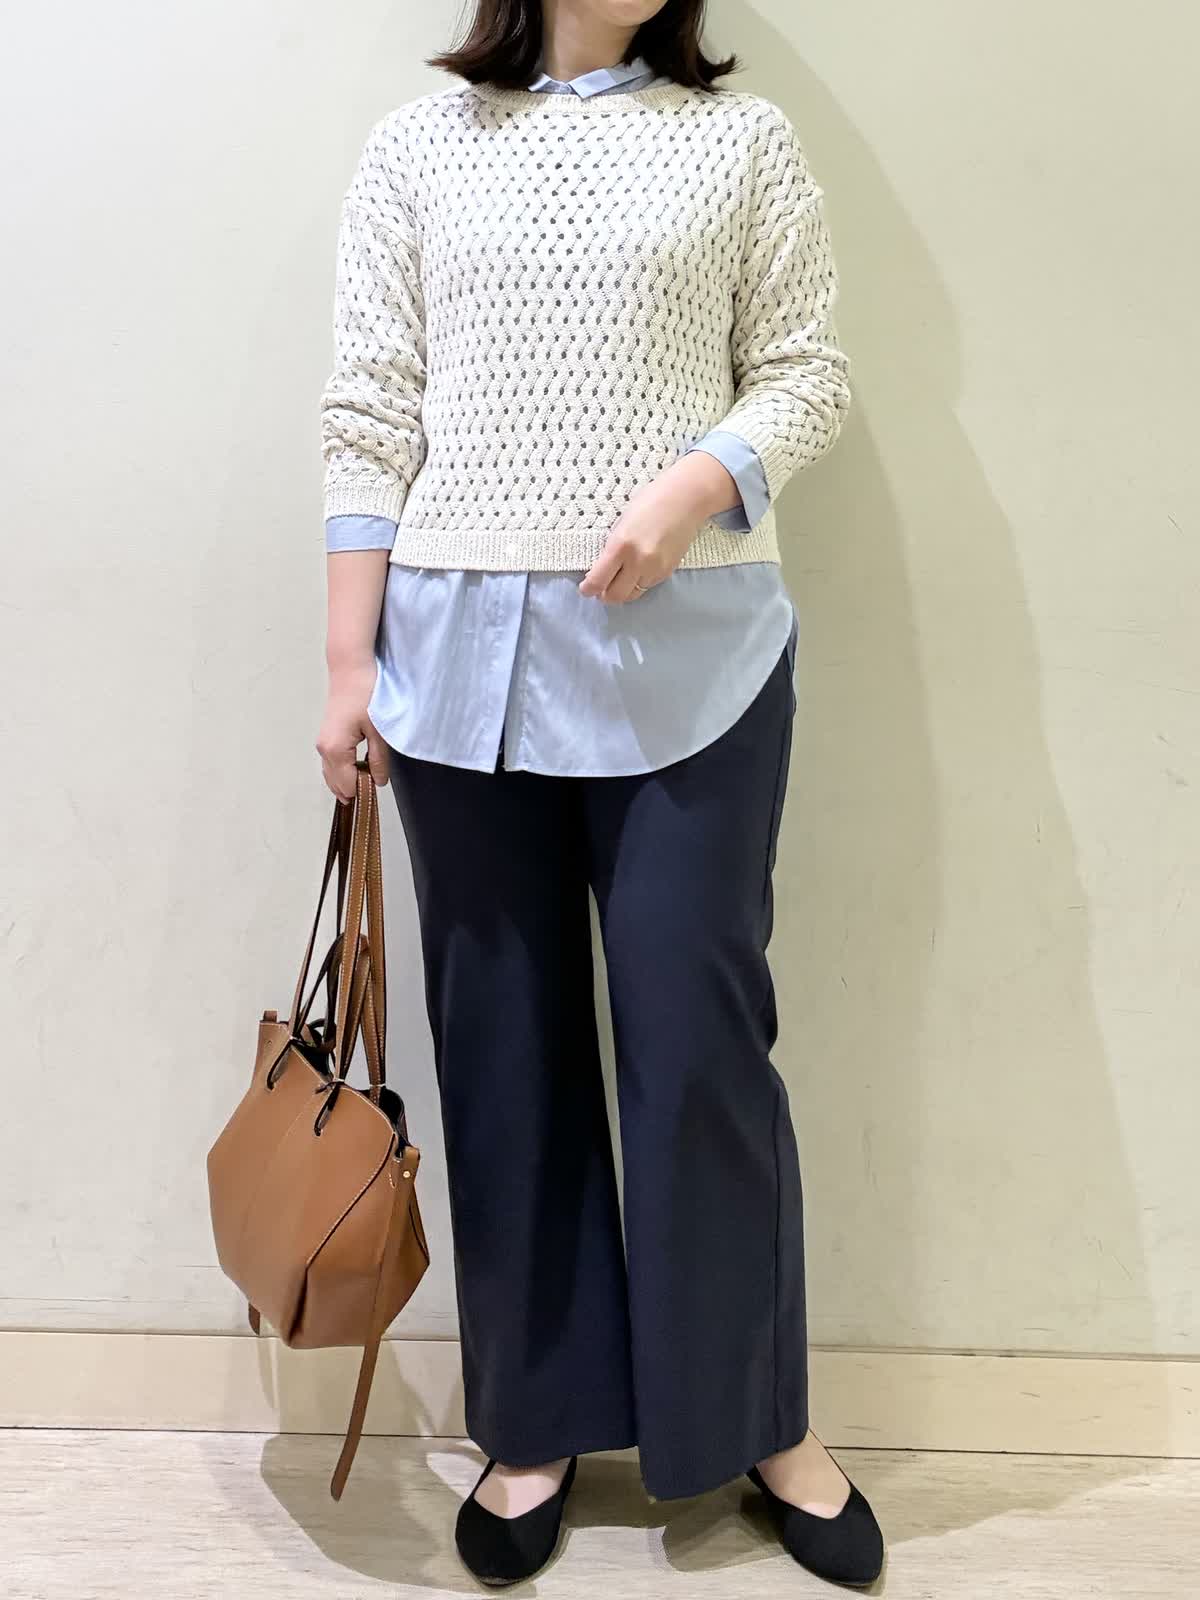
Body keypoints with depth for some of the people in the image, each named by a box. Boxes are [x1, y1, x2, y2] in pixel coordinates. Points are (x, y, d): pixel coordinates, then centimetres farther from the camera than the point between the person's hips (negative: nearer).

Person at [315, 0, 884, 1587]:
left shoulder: (742, 137, 9)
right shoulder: (417, 148, 9)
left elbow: (806, 370, 6)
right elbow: (371, 418, 5)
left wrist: (700, 482, -14)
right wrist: (350, 663, 0)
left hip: (693, 651, -1)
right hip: (469, 653, 1)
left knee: (702, 1031, 1)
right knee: (505, 1039, 7)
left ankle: (763, 1417, 21)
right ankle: (540, 1421, 24)